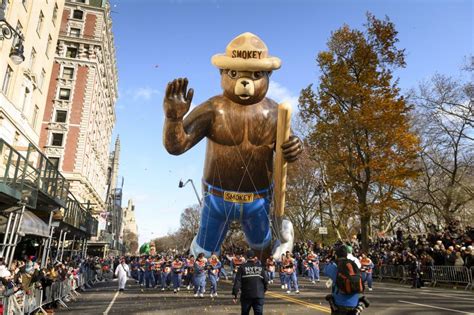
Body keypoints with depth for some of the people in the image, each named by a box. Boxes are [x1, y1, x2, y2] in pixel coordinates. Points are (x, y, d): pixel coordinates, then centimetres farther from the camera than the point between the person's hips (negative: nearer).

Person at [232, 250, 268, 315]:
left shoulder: (242, 267, -2)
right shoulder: (260, 268, 4)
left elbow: (237, 282, -8)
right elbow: (266, 281, 6)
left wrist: (235, 295, -5)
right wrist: (263, 291, 22)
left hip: (246, 296, 0)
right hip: (259, 296, 1)